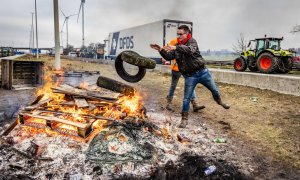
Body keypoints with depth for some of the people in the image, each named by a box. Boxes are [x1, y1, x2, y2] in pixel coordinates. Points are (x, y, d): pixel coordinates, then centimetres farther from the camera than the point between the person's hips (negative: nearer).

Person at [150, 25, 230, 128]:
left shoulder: (192, 41, -10)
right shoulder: (177, 46, 6)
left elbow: (191, 50, -31)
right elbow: (169, 57, 0)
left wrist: (176, 48, -43)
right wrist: (160, 50, -16)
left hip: (202, 72, -2)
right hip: (189, 76, 2)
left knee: (215, 90, 15)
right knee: (186, 99, 1)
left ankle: (219, 102, 46)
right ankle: (184, 119, 14)